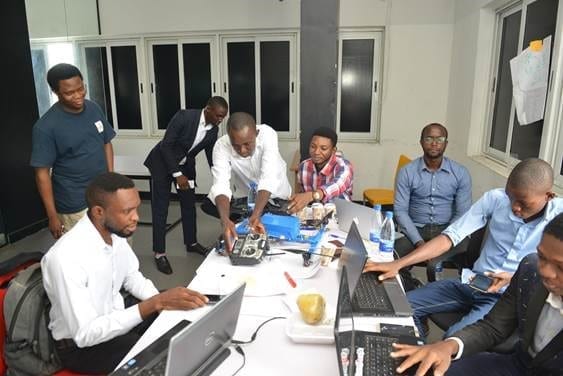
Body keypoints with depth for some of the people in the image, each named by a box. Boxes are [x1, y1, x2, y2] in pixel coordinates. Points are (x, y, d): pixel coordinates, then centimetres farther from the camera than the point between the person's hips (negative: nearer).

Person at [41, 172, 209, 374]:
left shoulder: (115, 231, -9)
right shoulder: (65, 257, -32)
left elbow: (132, 276, 5)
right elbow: (85, 333, -31)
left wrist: (163, 301, -13)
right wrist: (155, 303, -36)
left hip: (116, 319, 7)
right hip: (80, 345, -6)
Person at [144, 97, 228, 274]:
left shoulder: (213, 130, -9)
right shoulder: (184, 116, -27)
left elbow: (211, 156, 1)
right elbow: (166, 145, -25)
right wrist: (177, 174, -26)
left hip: (185, 165, 6)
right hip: (162, 163, -5)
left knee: (189, 205, 12)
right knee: (160, 209, -2)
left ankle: (191, 242, 29)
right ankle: (159, 252, 6)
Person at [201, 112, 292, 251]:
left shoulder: (267, 134, -34)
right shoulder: (221, 146, -30)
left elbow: (268, 178, -43)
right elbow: (221, 184, -41)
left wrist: (256, 215, -56)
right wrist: (225, 220, -59)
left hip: (275, 194, -1)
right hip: (245, 194, 2)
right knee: (207, 205, -11)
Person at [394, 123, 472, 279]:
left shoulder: (461, 173, 2)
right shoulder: (407, 172, -1)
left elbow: (463, 213, -1)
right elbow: (400, 210, -6)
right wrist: (419, 242, -19)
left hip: (447, 229, 2)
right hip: (416, 229, -1)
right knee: (394, 259, -29)